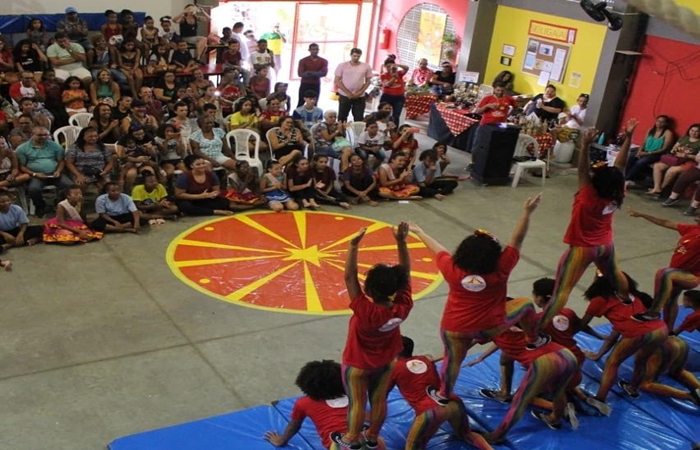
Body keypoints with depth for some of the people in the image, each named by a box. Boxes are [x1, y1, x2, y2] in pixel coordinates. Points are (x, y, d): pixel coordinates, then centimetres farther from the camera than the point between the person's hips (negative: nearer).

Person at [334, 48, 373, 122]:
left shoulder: (366, 66, 1)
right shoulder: (342, 65, -3)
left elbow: (368, 81, 6)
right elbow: (337, 81, -4)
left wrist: (360, 92, -8)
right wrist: (348, 93, -12)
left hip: (360, 97, 1)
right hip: (344, 95, -1)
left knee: (359, 118, 1)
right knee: (342, 117, 5)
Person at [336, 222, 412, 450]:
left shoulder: (366, 311, -40)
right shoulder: (403, 307, -28)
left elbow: (350, 277, -43)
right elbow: (405, 273, -19)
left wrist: (354, 246, -46)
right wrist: (401, 241, -22)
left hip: (358, 364, -4)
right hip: (387, 362, 4)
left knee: (357, 403, 18)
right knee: (379, 400, 22)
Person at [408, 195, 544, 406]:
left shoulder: (453, 269, -16)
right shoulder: (500, 269, -20)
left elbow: (438, 250, 0)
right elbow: (516, 239, -16)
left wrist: (419, 232, 16)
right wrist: (527, 213, -12)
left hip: (455, 328, 1)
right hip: (491, 326, -1)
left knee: (453, 359, 25)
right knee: (526, 305, 17)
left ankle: (443, 394, 42)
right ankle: (534, 340, 36)